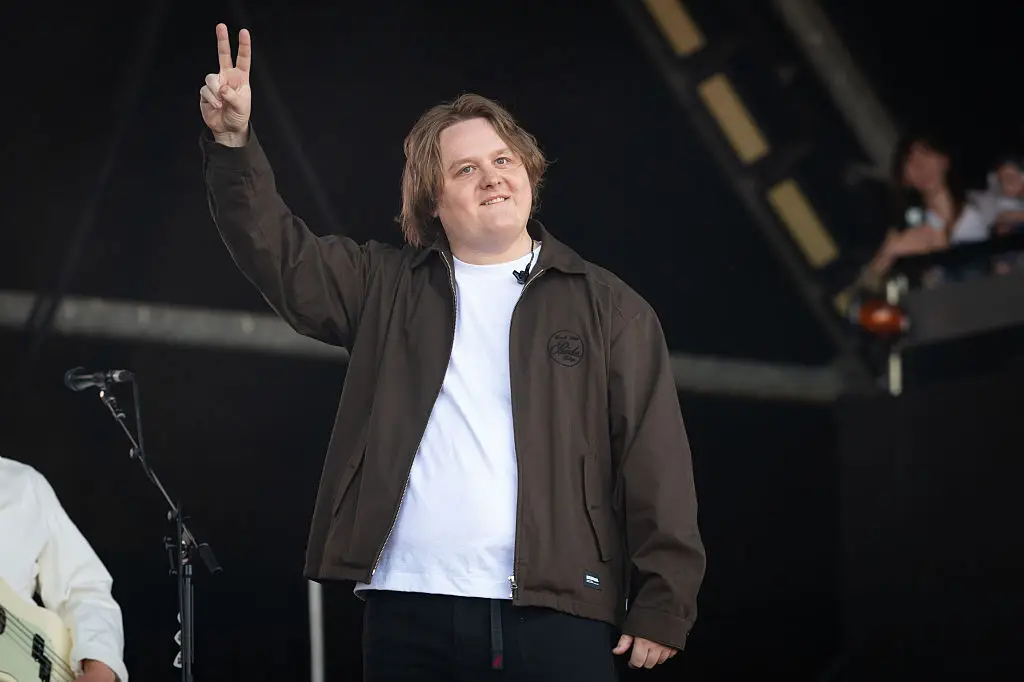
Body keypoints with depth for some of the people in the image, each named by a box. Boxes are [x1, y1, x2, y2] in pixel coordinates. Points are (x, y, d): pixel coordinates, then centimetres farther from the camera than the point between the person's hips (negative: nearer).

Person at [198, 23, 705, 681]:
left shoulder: (606, 306, 8)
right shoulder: (388, 288, 16)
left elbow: (655, 462, 3)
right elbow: (279, 254, 5)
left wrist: (665, 603, -4)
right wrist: (233, 141, -10)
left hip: (558, 615, -2)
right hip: (409, 617, 2)